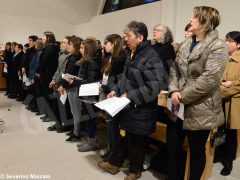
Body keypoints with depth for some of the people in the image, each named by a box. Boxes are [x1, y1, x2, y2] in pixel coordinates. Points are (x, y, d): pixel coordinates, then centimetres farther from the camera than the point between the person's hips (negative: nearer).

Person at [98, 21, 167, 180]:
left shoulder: (151, 57, -21)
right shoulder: (132, 54, 9)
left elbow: (154, 87, -28)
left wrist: (130, 96, -24)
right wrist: (116, 90, 4)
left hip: (141, 110, -8)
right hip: (128, 107, 8)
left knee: (137, 141, 11)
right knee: (123, 136, 22)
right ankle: (114, 163, 40)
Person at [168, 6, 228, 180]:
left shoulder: (218, 46, -12)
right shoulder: (187, 43, 10)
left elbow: (209, 79, -21)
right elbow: (175, 68, 9)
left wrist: (183, 97, -16)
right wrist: (174, 90, -8)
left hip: (201, 109, -6)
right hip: (180, 107, 7)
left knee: (197, 150, 11)